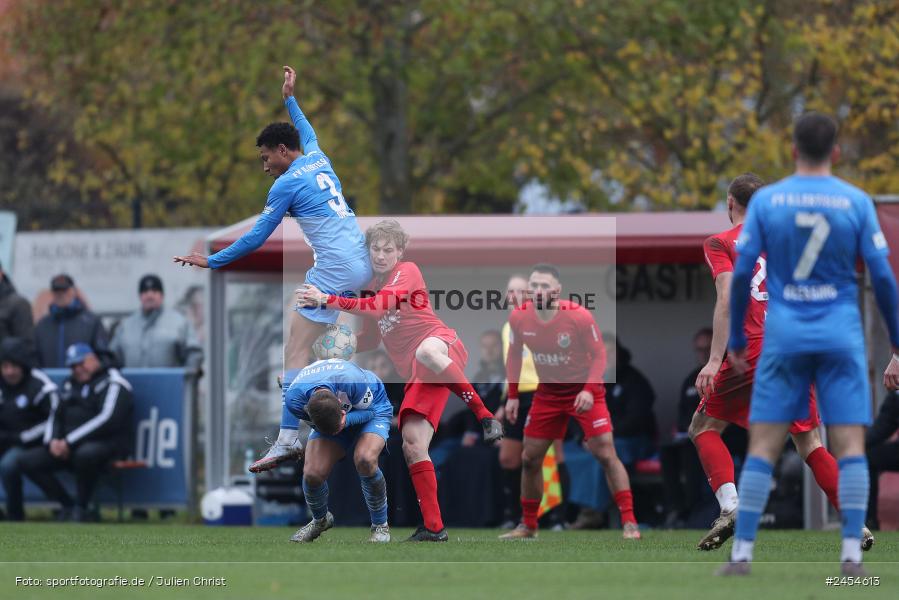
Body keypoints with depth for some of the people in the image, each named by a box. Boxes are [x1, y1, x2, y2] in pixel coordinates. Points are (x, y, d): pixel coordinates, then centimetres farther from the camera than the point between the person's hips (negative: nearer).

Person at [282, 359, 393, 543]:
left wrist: (345, 421, -43)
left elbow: (369, 410, -23)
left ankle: (380, 526, -9)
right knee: (312, 473, -15)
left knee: (364, 460, -32)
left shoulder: (353, 381, -44)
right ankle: (320, 520, 22)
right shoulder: (294, 398, -33)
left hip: (372, 409, -3)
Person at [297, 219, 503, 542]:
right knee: (412, 443, -9)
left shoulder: (407, 272, 0)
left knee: (426, 351, -46)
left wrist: (326, 300, -21)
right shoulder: (372, 287, 21)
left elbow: (382, 306, -18)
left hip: (441, 344, -7)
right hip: (416, 375, 7)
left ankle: (485, 416, -34)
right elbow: (370, 340, 31)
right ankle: (433, 528, -6)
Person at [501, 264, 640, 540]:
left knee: (605, 453, -14)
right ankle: (527, 526, 22)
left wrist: (589, 390, -27)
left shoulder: (579, 316, -23)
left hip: (583, 390, -4)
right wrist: (513, 396, 3)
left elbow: (599, 354, -13)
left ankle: (629, 523, -10)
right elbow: (514, 355, 6)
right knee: (530, 458, 6)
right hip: (547, 392, 4)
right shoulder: (519, 317, -11)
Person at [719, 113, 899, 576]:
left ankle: (741, 552, 0)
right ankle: (851, 555, -9)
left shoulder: (766, 200, 0)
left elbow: (741, 273, -1)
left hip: (784, 333, 1)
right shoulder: (857, 202, 0)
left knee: (763, 446, 3)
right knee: (850, 445, -1)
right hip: (841, 334, -1)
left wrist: (736, 338, 10)